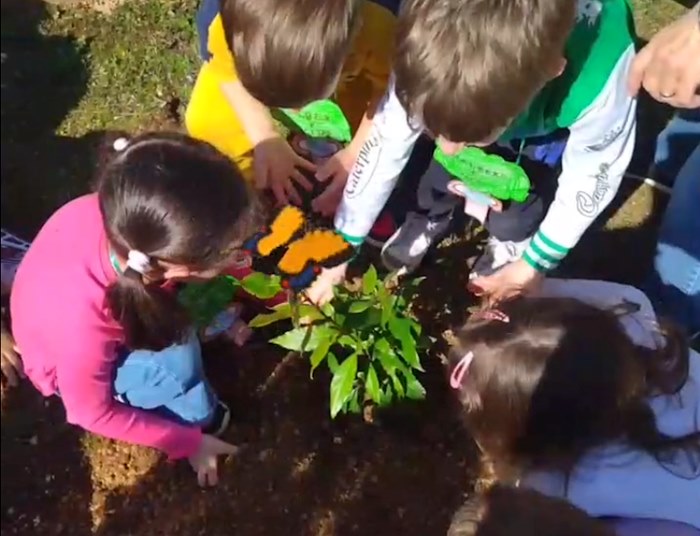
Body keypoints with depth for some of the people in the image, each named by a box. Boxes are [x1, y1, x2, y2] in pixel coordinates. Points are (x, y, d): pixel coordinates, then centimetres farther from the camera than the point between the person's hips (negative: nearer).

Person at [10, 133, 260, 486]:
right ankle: (196, 416, 1)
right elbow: (91, 413, -26)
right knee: (177, 362, -28)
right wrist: (187, 443, -18)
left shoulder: (120, 216, -34)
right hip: (70, 363, -6)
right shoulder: (84, 324, -46)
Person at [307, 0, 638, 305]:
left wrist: (537, 262, -15)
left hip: (560, 105, -2)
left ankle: (515, 237, 20)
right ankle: (432, 216, 20)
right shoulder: (429, 46, -38)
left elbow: (591, 177, -27)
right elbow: (385, 143, -26)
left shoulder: (598, 84, -46)